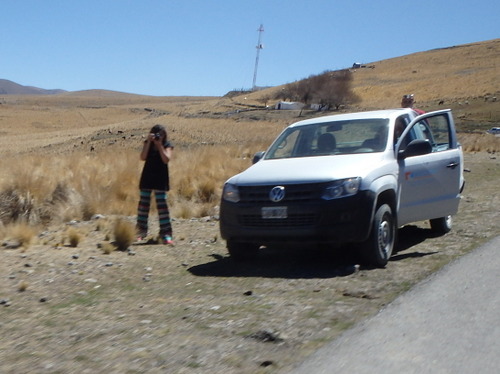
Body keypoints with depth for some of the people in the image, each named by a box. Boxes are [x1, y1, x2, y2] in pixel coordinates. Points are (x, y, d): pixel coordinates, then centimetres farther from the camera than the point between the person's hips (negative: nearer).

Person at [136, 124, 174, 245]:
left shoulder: (167, 145, -3)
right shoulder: (147, 143, 3)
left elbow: (166, 160, -18)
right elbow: (143, 157, -11)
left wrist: (159, 144, -19)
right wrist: (149, 142, -16)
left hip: (161, 179, -3)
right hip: (147, 177, 3)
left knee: (162, 205, -5)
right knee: (143, 204, 6)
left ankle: (165, 234, -5)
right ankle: (141, 231, 19)